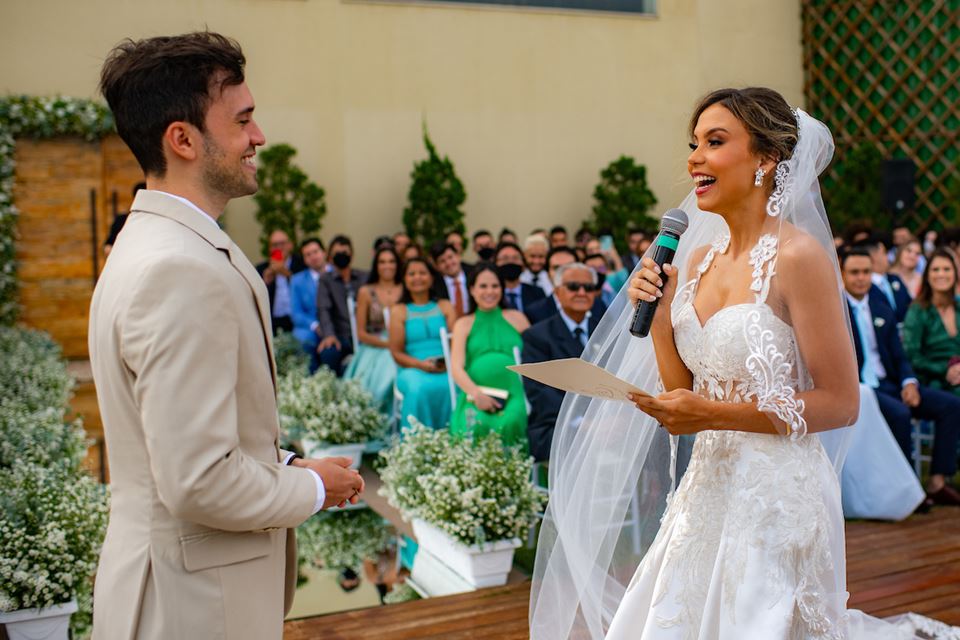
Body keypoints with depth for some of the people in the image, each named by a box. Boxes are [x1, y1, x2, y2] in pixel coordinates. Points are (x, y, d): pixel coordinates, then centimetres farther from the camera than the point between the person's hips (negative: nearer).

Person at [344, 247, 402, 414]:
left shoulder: (405, 290, 9)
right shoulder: (366, 292, 6)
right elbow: (361, 333, 3)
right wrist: (388, 344, -9)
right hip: (374, 351, -1)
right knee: (377, 382, -28)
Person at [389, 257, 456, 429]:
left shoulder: (445, 306, 19)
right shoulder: (399, 311, 13)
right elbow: (396, 352, 5)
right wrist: (421, 364, -14)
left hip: (446, 369, 1)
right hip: (412, 370, -1)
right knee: (418, 388, -37)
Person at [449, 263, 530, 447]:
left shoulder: (517, 318, 19)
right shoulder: (463, 324, 16)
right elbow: (456, 367, 4)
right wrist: (476, 393, -15)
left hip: (513, 393, 0)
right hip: (476, 395, 0)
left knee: (510, 423, -33)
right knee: (475, 425, -33)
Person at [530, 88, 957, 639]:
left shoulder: (798, 256, -15)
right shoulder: (699, 258, 5)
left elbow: (841, 403, -14)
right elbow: (681, 390, 8)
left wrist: (716, 415, -19)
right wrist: (658, 315, -6)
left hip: (777, 495, -6)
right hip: (709, 485, 7)